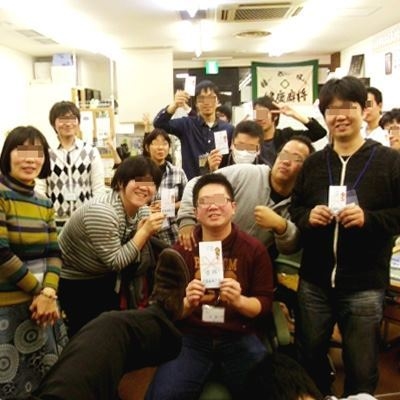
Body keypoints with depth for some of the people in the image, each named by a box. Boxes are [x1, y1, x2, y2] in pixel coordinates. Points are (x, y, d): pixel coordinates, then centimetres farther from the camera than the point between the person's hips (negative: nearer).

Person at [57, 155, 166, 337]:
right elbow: (115, 262, -25)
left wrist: (146, 233, -21)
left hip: (106, 279, 7)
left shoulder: (143, 211, -8)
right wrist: (145, 232, -28)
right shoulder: (101, 211, -31)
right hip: (75, 282, -7)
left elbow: (138, 267, -5)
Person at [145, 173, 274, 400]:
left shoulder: (255, 249, 0)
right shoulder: (181, 249, 2)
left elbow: (265, 303, 2)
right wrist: (187, 303, -19)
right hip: (191, 337, 0)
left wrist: (239, 301, -19)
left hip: (240, 338, 0)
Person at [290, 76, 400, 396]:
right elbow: (294, 210, 12)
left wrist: (368, 217, -23)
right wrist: (308, 216, -9)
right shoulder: (313, 163, 7)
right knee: (309, 358, 20)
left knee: (362, 370, 13)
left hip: (364, 285, -3)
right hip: (314, 282, 4)